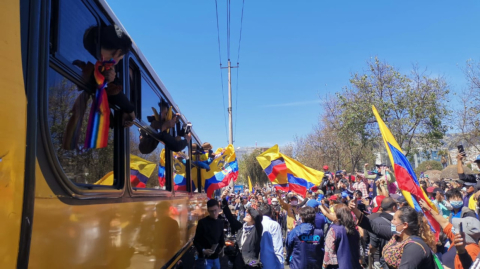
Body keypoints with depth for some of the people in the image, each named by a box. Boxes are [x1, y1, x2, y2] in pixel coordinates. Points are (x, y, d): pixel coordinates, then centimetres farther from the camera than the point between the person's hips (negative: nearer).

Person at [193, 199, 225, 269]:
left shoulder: (220, 223, 8)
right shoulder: (202, 222, -10)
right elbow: (196, 241, -9)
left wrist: (221, 247, 4)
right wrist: (202, 251, -22)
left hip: (216, 258, 6)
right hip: (204, 258, -6)